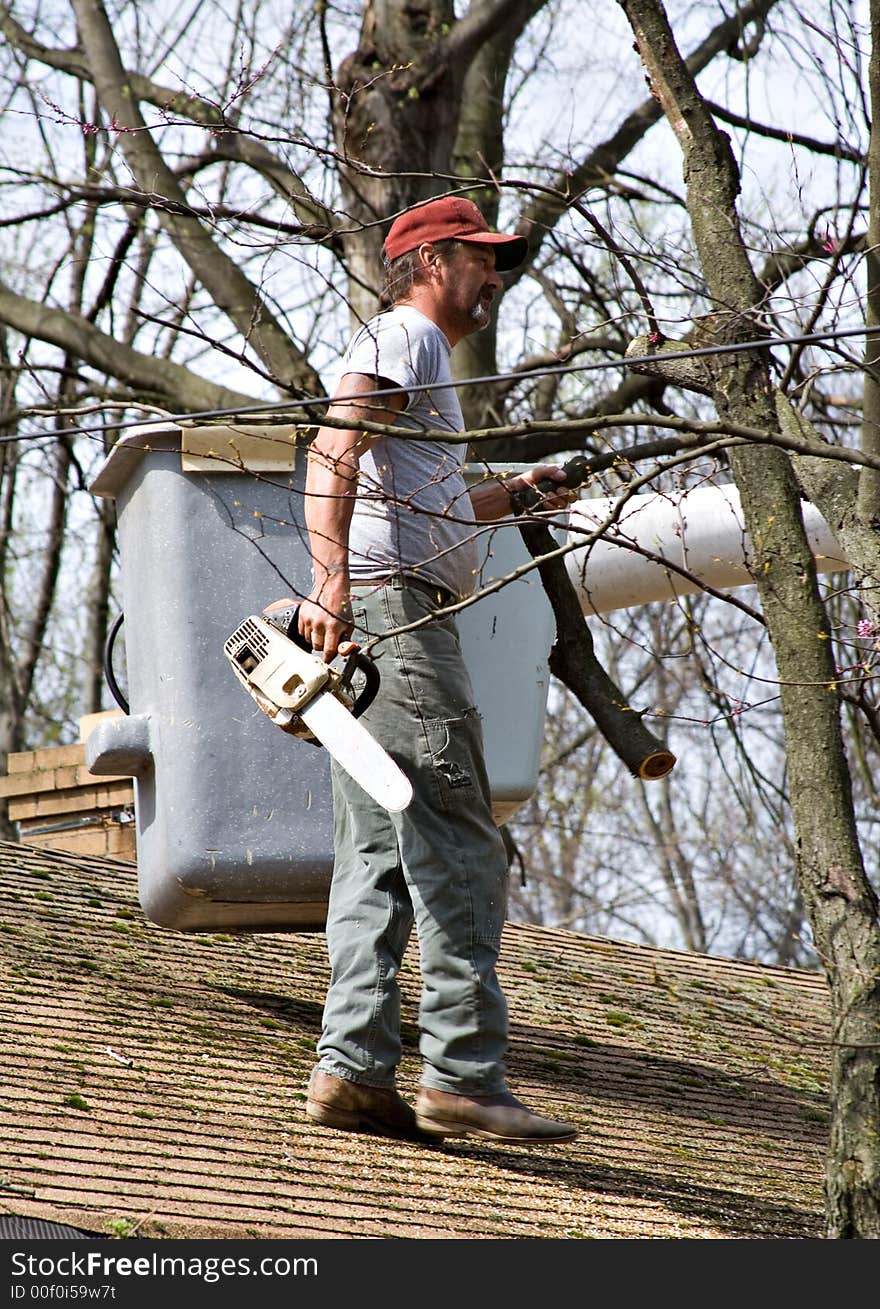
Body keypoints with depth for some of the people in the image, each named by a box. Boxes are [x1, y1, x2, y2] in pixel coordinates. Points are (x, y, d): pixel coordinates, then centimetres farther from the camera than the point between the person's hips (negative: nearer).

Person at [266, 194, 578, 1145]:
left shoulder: (421, 353, 30)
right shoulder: (405, 336, -2)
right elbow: (334, 454, -19)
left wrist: (512, 495, 28)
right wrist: (334, 581, -31)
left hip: (379, 631, 11)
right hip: (391, 610, -11)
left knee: (381, 858, 5)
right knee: (458, 854, -12)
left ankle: (352, 1070, 0)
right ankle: (462, 1075, -14)